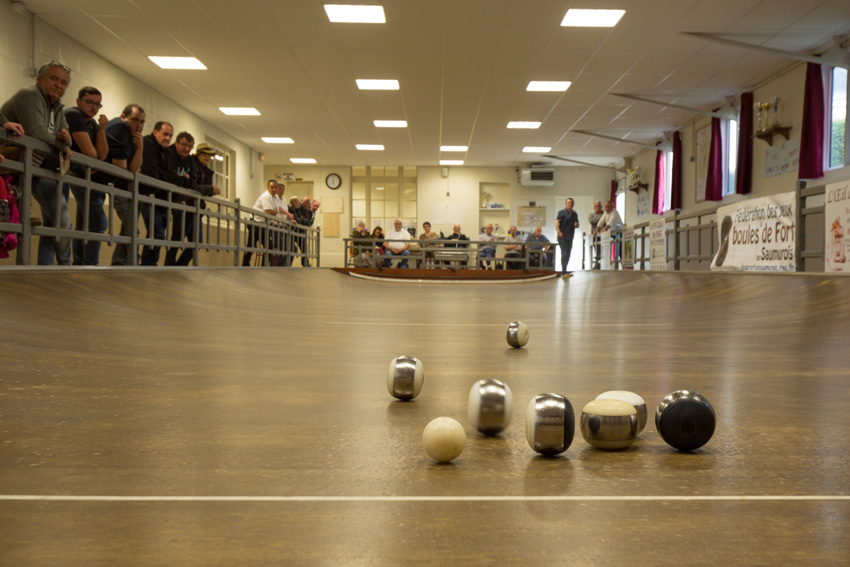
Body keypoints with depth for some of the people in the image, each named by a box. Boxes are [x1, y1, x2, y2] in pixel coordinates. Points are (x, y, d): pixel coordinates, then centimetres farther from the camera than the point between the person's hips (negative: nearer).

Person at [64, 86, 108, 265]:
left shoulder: (93, 123, 14)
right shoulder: (73, 115, -10)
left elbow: (101, 155, 1)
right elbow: (89, 152, -18)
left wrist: (102, 129, -6)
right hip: (79, 173, -9)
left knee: (84, 224, 11)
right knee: (97, 222, -14)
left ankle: (79, 264, 17)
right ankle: (90, 265, -13)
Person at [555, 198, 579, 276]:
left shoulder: (575, 214, 16)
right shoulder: (562, 212, -3)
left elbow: (577, 224, 26)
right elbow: (557, 222, -14)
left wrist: (576, 225, 1)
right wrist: (559, 232, -30)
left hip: (570, 237, 7)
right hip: (563, 237, -7)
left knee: (568, 255, 9)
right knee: (564, 254, -13)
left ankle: (563, 272, 19)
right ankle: (564, 272, -15)